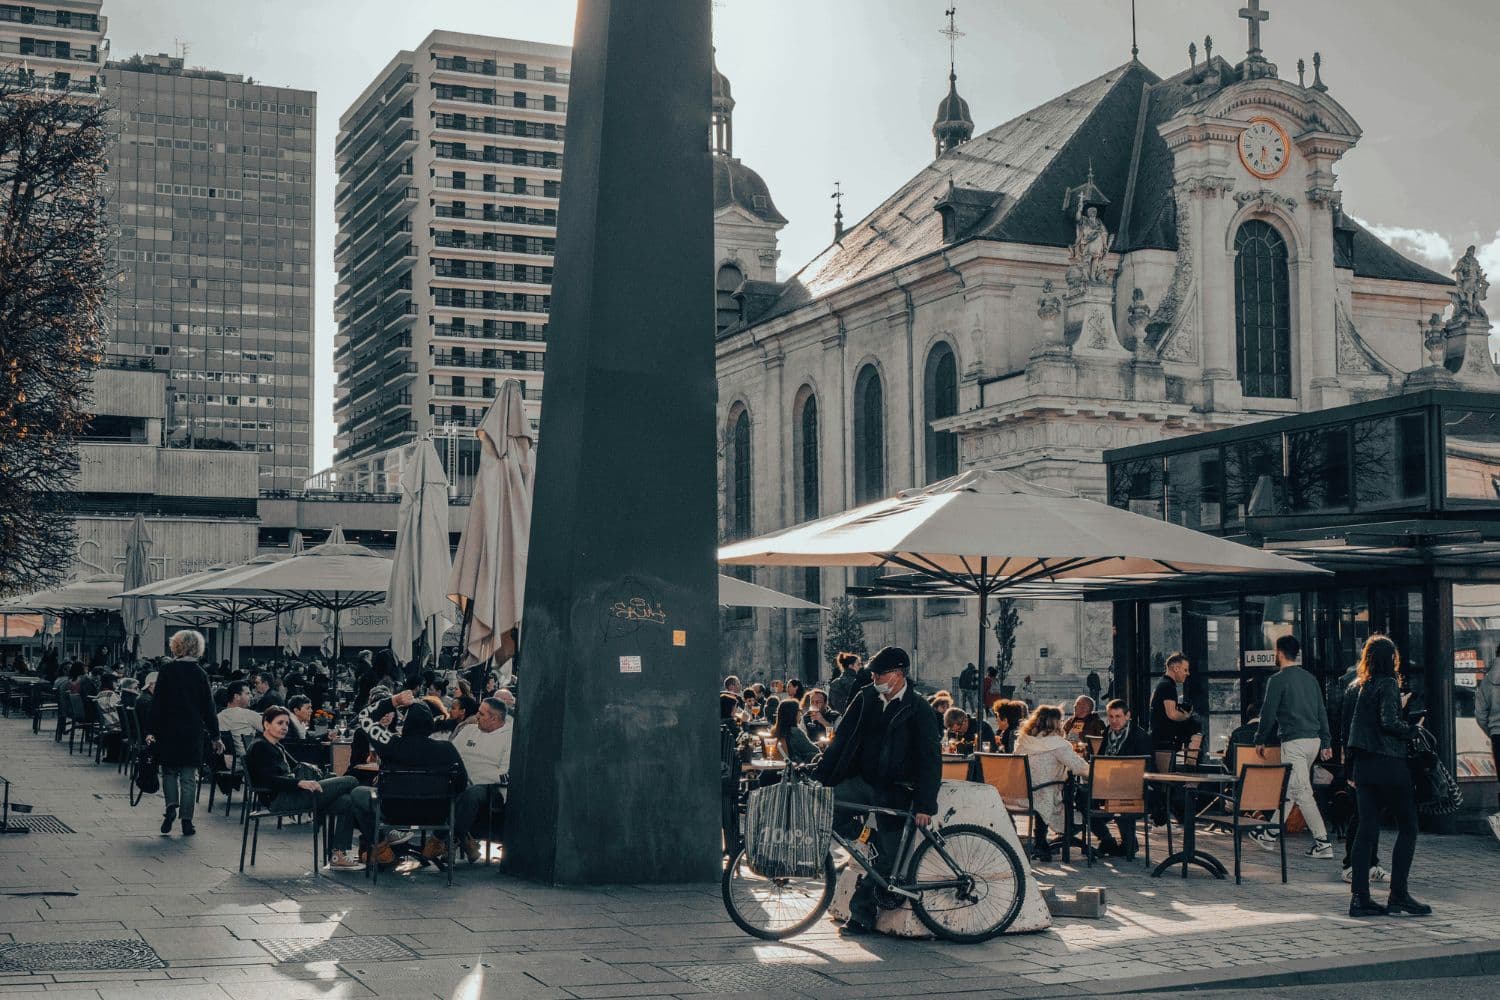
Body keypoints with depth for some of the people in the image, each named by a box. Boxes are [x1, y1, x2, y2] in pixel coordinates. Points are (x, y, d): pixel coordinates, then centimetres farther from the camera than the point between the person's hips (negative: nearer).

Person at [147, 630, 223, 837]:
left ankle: (171, 806, -7)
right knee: (189, 777, 5)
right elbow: (208, 708, 1)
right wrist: (215, 736, 6)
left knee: (169, 771, 15)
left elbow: (157, 704, -4)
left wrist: (154, 731, 1)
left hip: (168, 730, 0)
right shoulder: (200, 674, -2)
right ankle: (186, 821, 4)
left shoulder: (166, 671, -4)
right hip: (193, 732, 0)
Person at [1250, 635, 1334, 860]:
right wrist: (1326, 742, 18)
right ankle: (1272, 834, 28)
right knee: (1287, 788, 18)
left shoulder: (1278, 680, -9)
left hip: (1294, 741, -8)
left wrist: (1260, 740, 3)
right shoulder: (1310, 678, 13)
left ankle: (1322, 843, -14)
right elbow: (1321, 712, 15)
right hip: (1314, 739, 8)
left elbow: (1268, 713, -8)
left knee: (1302, 792, -9)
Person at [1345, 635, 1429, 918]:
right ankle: (1398, 894, 0)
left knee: (1366, 829, 5)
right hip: (1389, 764, -7)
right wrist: (1413, 730, -3)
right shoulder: (1388, 684, -9)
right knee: (1407, 828, 3)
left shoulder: (1361, 686, 13)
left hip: (1363, 765, 7)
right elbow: (1389, 722, -18)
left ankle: (1360, 897, 3)